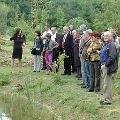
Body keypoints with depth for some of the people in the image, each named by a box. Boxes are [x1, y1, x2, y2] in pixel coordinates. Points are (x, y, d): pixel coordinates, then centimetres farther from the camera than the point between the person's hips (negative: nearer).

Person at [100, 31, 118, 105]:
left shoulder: (111, 45, -14)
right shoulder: (105, 44, 16)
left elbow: (112, 57, -21)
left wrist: (106, 64, -18)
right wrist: (102, 64, 15)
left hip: (108, 66, -10)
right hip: (104, 65, 10)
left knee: (107, 83, -7)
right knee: (105, 82, 16)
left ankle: (108, 100, -1)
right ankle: (106, 98, 25)